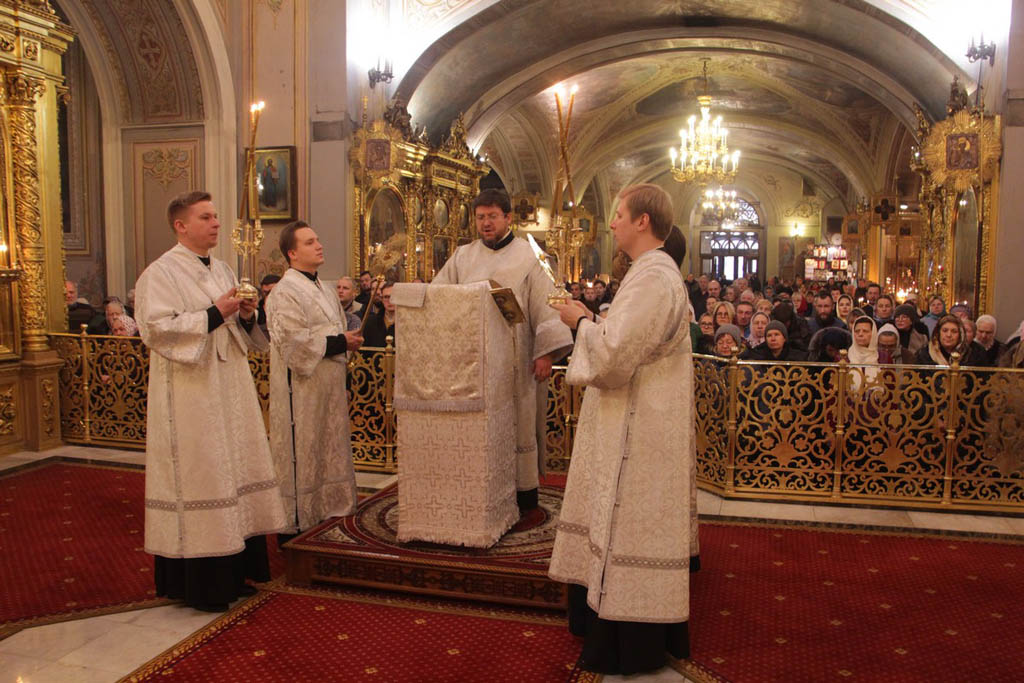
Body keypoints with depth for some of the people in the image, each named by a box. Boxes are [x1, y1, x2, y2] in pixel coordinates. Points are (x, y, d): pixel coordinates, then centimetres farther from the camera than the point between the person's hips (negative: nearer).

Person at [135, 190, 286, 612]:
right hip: (189, 395, -8)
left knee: (232, 473, 9)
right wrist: (214, 314, -19)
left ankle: (232, 572, 19)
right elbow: (156, 328, -19)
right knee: (197, 477, -4)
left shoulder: (222, 271, 16)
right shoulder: (161, 273, -7)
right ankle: (197, 581, 8)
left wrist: (246, 316, -2)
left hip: (229, 390, 8)